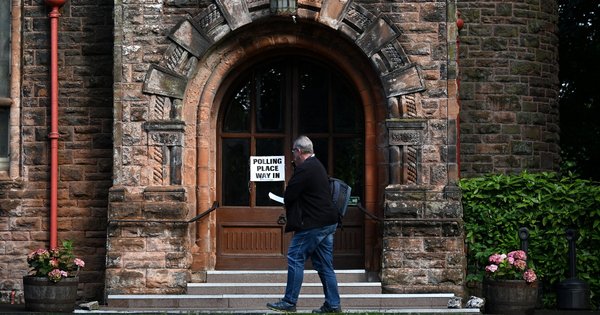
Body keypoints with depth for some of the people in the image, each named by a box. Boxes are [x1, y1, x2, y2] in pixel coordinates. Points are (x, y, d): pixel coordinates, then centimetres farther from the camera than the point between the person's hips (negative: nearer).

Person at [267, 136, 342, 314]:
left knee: (295, 259, -3)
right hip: (328, 223, 10)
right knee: (325, 265, 10)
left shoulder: (304, 169, -15)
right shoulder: (318, 166, 17)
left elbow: (289, 196, -15)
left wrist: (288, 207, 5)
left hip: (313, 224, -10)